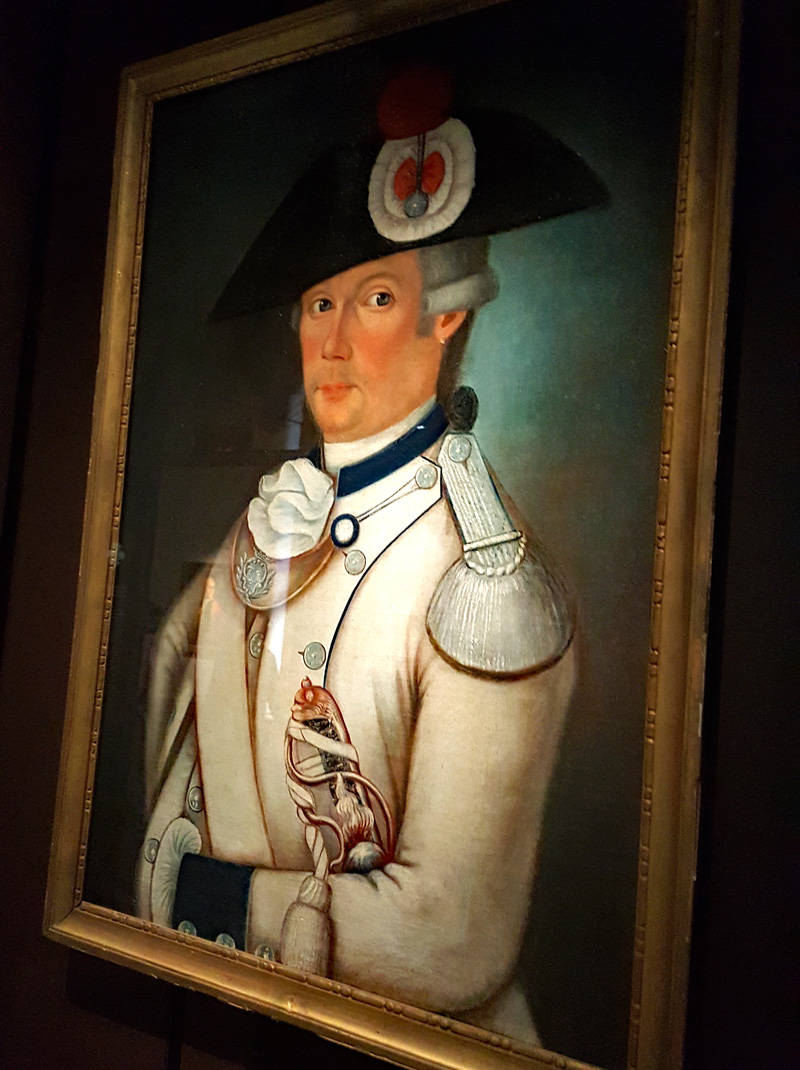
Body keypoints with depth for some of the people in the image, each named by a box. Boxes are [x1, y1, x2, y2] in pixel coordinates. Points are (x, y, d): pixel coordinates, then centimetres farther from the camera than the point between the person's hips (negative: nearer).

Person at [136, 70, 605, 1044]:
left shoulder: (486, 581, -28)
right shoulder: (286, 505, -7)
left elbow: (455, 941, -28)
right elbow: (177, 649, 10)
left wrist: (212, 896, -18)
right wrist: (160, 840, 4)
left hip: (364, 1028, -5)